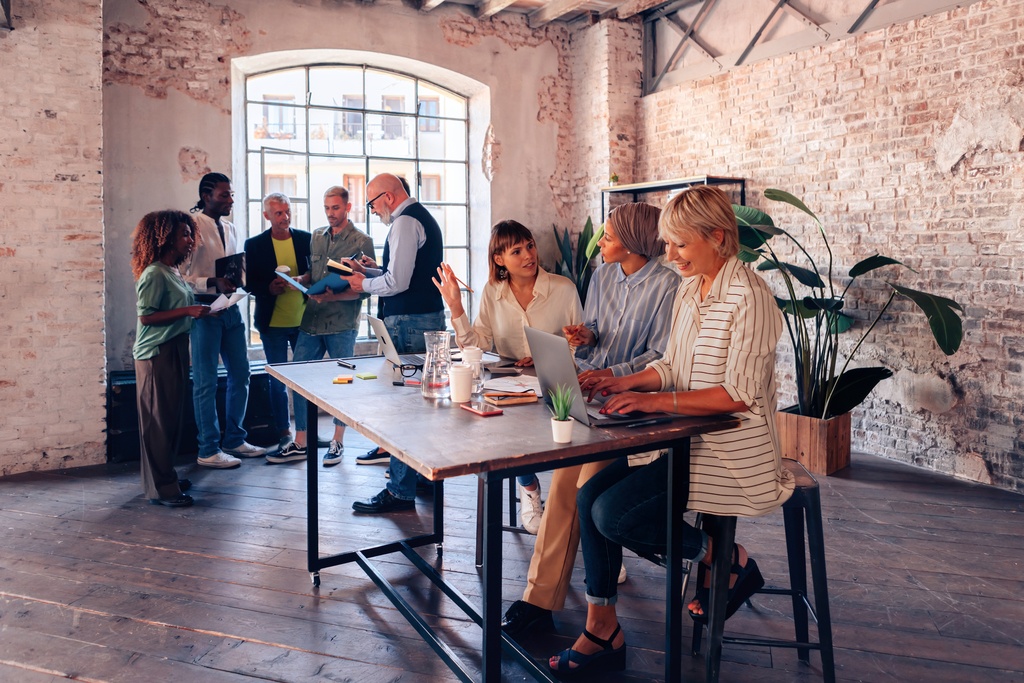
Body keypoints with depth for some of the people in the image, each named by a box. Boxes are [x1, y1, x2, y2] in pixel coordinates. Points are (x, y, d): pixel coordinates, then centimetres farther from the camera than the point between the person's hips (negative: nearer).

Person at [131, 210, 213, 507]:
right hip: (157, 354, -10)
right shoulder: (154, 274, -15)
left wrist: (198, 310, 8)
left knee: (171, 417, 16)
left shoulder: (171, 272, 13)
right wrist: (188, 311, -23)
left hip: (174, 351, 10)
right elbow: (146, 316, -20)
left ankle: (167, 476, 27)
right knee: (159, 420, -3)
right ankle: (161, 488, 4)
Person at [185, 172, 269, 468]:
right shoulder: (192, 227, -9)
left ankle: (234, 440, 27)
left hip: (231, 308, 7)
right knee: (206, 382, 1)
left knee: (240, 374, 12)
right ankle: (208, 450, 11)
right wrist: (213, 284, -26)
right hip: (204, 309, -7)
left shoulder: (234, 231, 14)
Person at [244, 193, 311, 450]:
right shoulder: (255, 244, 1)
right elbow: (249, 283, 1)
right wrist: (269, 288, -18)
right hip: (272, 322, -1)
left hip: (304, 320, 1)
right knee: (278, 380, 6)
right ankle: (284, 432, 18)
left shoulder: (306, 239, 4)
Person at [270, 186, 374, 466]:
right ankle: (299, 443, 17)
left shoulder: (361, 241, -3)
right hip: (311, 320, 5)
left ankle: (337, 442, 19)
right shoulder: (316, 236, 13)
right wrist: (300, 280, -3)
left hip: (342, 324, -5)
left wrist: (334, 297, -22)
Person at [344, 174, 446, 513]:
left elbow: (397, 282, -20)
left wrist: (365, 284, -4)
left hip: (409, 323, -11)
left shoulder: (405, 222, -13)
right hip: (430, 316, 11)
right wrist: (373, 270, 15)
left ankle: (401, 491, -3)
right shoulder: (423, 217, 19)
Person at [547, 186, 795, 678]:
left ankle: (726, 560, 5)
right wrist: (630, 381, -2)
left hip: (731, 453, -8)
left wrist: (655, 401, -24)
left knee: (615, 514, -18)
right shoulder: (689, 290, 10)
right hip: (687, 441, 9)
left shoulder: (748, 297, -17)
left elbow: (738, 394, -21)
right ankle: (601, 631, 6)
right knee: (590, 496, -7)